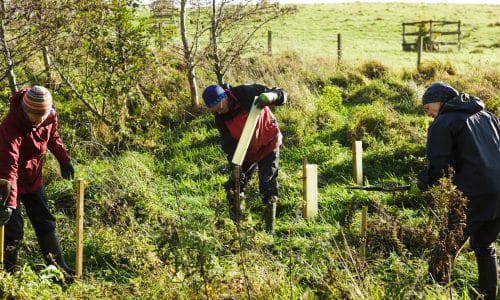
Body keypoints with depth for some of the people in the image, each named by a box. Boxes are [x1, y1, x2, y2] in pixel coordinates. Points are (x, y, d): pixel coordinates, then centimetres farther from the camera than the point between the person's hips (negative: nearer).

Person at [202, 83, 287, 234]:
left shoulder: (247, 93, -26)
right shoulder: (220, 118, -13)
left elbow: (282, 95, -24)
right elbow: (228, 144, -13)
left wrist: (269, 96, -47)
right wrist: (235, 167, -27)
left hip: (268, 146, -4)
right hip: (246, 151, 4)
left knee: (268, 187, -10)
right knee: (234, 188, 2)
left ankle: (270, 230, -3)